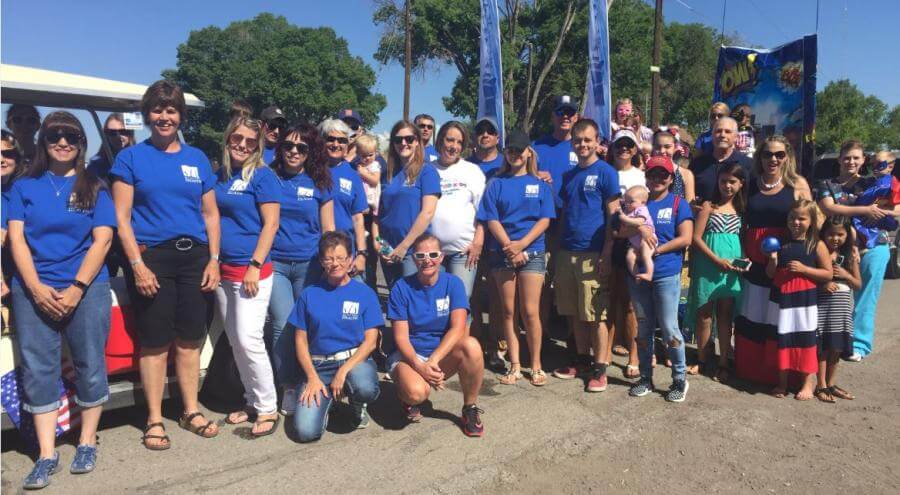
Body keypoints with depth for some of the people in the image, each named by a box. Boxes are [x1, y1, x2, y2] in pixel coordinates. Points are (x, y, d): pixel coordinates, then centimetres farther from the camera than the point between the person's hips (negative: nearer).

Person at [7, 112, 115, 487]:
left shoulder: (94, 188, 7)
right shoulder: (24, 187, 11)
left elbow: (102, 240, -1)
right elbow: (16, 237, 3)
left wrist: (77, 288, -11)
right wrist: (36, 288, -10)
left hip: (86, 289, -1)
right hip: (34, 291, 2)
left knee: (90, 365, 2)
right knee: (38, 369, 1)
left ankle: (87, 443, 18)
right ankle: (46, 455, 9)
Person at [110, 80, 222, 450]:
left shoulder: (197, 158, 12)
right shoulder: (130, 158, 3)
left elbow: (210, 214, 12)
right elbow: (121, 218, -2)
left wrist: (213, 260, 3)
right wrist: (137, 264, -11)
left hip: (194, 257, 3)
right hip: (151, 256, -3)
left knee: (190, 339, 9)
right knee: (155, 342, 3)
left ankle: (191, 411, 22)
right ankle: (154, 419, 16)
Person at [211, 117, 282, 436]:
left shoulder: (262, 175, -6)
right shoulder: (220, 176, 12)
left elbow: (271, 223, -11)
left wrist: (256, 265, -17)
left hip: (251, 271, -7)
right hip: (223, 269, 7)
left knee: (248, 340, -8)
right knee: (234, 341, 11)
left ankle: (267, 408, 5)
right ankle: (251, 401, 25)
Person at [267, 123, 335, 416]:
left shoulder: (319, 183, 5)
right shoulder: (270, 178, 6)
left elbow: (328, 229, 8)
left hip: (310, 264, 0)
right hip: (275, 263, 0)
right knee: (283, 327, -3)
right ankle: (289, 387, 11)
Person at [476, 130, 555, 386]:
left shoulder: (540, 184, 7)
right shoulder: (497, 184, 9)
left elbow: (544, 220, -1)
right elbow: (491, 219, 1)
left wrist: (521, 244, -13)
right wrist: (509, 246, -12)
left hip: (532, 252, -1)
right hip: (502, 252, 1)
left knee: (530, 311, -4)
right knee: (508, 310, 5)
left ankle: (536, 365, 9)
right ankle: (514, 365, 14)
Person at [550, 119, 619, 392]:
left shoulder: (606, 172, -4)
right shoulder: (568, 175, 14)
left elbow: (613, 215, -7)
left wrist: (606, 254, -13)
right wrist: (558, 248, 13)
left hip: (592, 254, -6)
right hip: (567, 252, 6)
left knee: (596, 314, 0)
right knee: (574, 313, 12)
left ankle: (599, 368, 10)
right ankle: (582, 359, 26)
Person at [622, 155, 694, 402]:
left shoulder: (678, 204, 0)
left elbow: (685, 238, -9)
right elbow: (622, 231, 5)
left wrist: (656, 249, -12)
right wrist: (638, 227, -14)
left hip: (666, 275, -4)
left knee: (669, 328, -2)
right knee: (643, 328, 11)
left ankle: (680, 379, 14)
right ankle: (645, 378, 23)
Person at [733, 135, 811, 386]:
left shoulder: (798, 184, -2)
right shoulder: (751, 184, 6)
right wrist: (741, 254, 1)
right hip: (754, 260, 3)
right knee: (751, 316, 11)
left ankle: (777, 372, 19)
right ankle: (748, 369, 26)